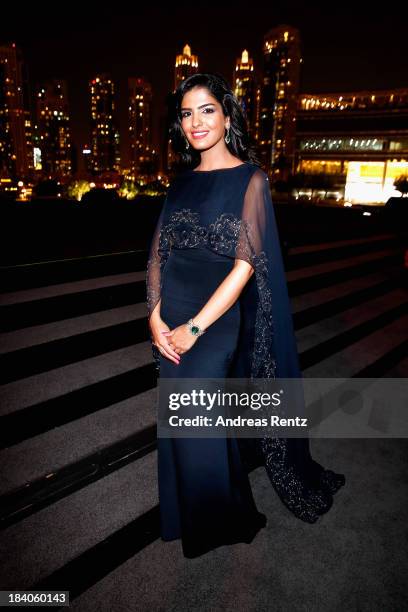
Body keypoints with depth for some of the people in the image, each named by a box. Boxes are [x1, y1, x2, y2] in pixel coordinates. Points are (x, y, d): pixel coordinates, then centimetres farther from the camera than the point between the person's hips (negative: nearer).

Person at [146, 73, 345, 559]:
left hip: (216, 319, -5)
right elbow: (159, 253, 7)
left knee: (196, 422, 1)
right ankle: (189, 511, 46)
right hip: (172, 321, 6)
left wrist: (194, 327, -16)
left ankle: (215, 523, 32)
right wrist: (155, 317, -7)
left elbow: (246, 263, -14)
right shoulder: (183, 180, 11)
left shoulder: (249, 178, -5)